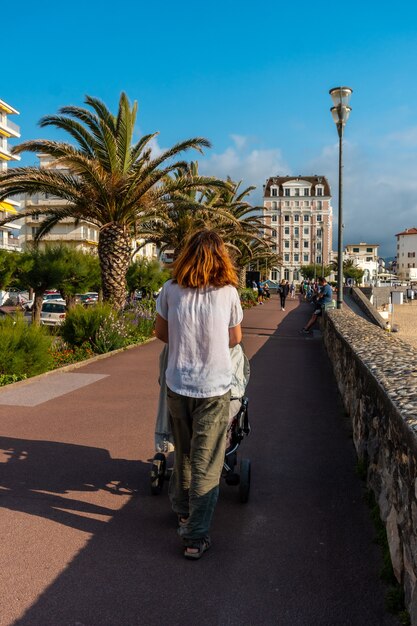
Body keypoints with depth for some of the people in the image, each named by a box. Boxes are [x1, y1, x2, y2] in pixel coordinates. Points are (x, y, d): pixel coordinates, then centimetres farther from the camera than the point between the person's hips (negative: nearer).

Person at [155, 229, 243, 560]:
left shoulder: (171, 290, -5)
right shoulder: (228, 293, -8)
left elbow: (161, 332, 7)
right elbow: (235, 338, 5)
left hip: (178, 385, 3)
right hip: (214, 387, -2)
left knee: (183, 453, 22)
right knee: (206, 463, 6)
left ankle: (183, 511, 42)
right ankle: (196, 537, 11)